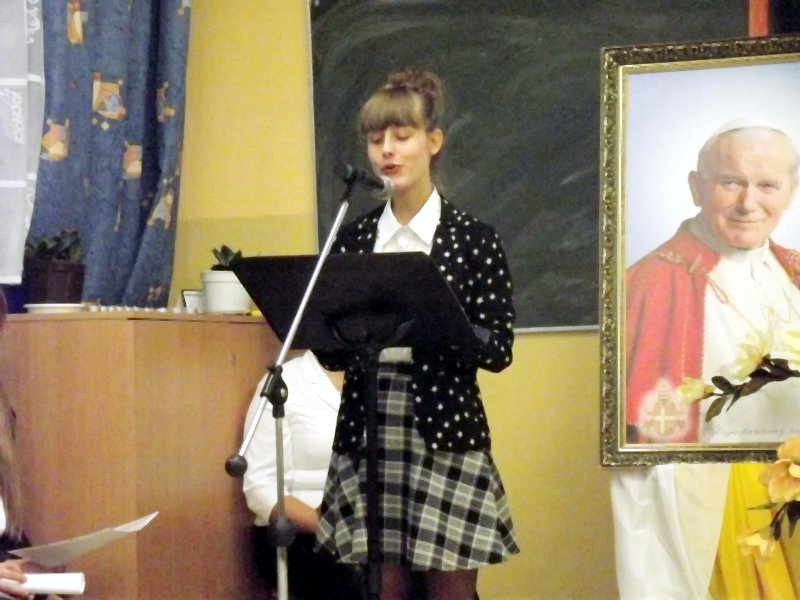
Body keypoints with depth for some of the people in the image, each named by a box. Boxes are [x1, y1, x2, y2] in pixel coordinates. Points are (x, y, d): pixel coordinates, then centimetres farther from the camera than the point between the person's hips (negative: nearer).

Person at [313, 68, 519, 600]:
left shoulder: (474, 239, -1)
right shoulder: (353, 238, 10)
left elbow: (498, 349, -6)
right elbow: (333, 355, 12)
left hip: (444, 435, -3)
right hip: (367, 433, 3)